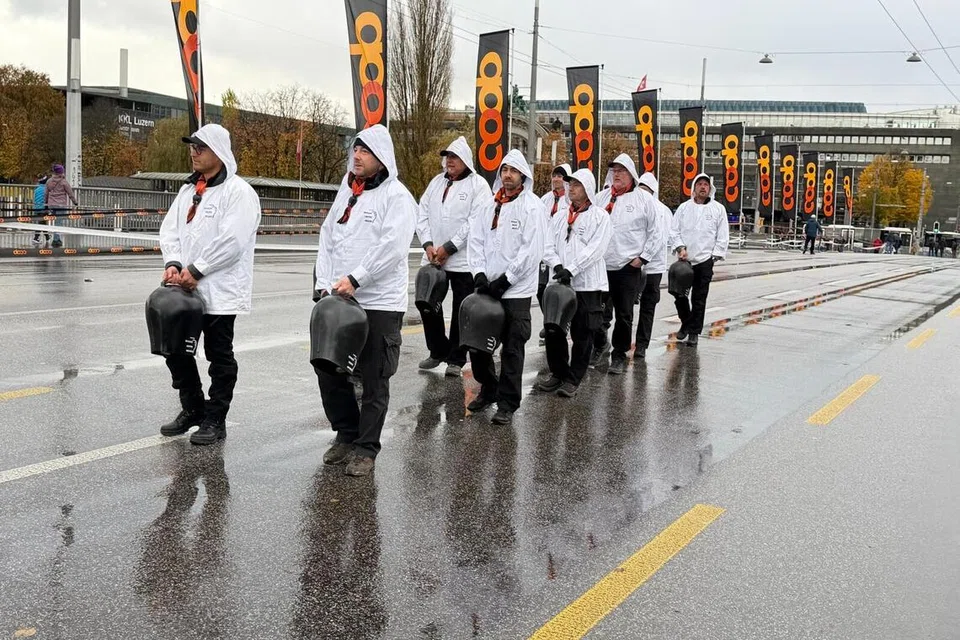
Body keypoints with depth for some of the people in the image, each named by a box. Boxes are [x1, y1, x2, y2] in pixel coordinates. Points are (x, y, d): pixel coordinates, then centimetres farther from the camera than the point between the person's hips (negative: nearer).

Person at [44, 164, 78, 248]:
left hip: (51, 205, 5)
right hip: (61, 205, -5)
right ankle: (56, 240, -7)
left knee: (56, 222, 15)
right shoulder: (64, 182, -8)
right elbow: (70, 193, -3)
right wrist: (75, 202, 10)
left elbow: (46, 193, 12)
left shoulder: (49, 181, 7)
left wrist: (45, 202, 23)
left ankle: (57, 239, 15)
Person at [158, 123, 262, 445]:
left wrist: (196, 270, -19)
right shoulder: (188, 190, 15)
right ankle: (193, 408, 31)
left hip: (220, 291, -8)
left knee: (219, 357, 3)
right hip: (184, 288, 8)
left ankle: (215, 420, 15)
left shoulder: (238, 191, -11)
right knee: (176, 349, 14)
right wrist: (173, 264, -7)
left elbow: (233, 241, -21)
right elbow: (169, 229, 11)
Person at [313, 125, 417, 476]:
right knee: (328, 370, 11)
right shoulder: (345, 193, 16)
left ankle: (366, 448, 13)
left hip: (379, 302, -7)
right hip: (338, 299, 7)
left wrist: (355, 279, -20)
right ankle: (346, 433, 28)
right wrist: (324, 284, 1)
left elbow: (392, 248, -17)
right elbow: (327, 239, 14)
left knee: (374, 379, 1)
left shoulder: (397, 196, -6)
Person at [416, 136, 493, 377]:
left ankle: (456, 359, 15)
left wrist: (448, 248, -16)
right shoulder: (436, 182, 12)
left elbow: (476, 222, -15)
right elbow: (422, 214, 10)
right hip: (432, 258, 6)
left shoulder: (478, 185, -6)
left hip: (463, 261, -5)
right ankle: (438, 351, 26)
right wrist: (428, 245, -6)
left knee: (461, 312, 3)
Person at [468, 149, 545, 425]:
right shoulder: (490, 204, 10)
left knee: (512, 348, -1)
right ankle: (488, 388, 30)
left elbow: (532, 249, -12)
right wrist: (479, 274, -6)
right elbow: (476, 240, 9)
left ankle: (507, 404, 9)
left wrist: (505, 279, -15)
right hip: (486, 286, 5)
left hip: (516, 290, -5)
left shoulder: (532, 205, -5)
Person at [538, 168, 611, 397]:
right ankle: (558, 373, 24)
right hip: (559, 282, 5)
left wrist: (571, 270, -19)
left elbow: (595, 249, -11)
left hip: (587, 284, -4)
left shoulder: (600, 217, 0)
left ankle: (573, 379, 13)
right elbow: (548, 246, 6)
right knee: (553, 331, 8)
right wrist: (558, 266, -13)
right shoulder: (560, 217, 14)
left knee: (582, 334, 2)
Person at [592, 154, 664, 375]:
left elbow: (656, 234, 1)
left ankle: (619, 355, 19)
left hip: (629, 267, -2)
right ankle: (600, 344, 27)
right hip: (601, 265, 2)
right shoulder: (602, 197, 8)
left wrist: (642, 258, -4)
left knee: (624, 316, 6)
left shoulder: (644, 199, 0)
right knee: (600, 314, 3)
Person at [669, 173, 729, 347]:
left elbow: (723, 236, 3)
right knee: (679, 294, 4)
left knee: (699, 299, 2)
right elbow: (674, 230, 5)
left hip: (704, 260, -2)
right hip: (684, 259, 2)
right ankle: (686, 323, 27)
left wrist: (715, 255, -4)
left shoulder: (718, 209, 3)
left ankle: (694, 332, 12)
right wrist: (680, 247, -9)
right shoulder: (684, 207, 7)